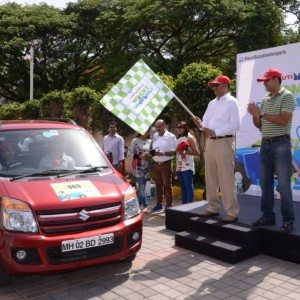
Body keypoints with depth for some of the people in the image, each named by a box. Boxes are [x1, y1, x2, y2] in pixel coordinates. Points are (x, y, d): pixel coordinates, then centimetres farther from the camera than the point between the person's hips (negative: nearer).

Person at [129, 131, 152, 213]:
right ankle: (144, 205, -6)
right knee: (141, 186, -9)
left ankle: (139, 204, 17)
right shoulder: (135, 141, 0)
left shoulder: (150, 142, 9)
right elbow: (131, 153, -2)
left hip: (146, 166, 3)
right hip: (138, 166, -3)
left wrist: (149, 156, -8)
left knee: (141, 186, 7)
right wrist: (139, 156, -16)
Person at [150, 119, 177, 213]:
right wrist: (151, 153, -5)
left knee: (167, 185, -1)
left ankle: (168, 205, 5)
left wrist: (163, 153, -21)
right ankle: (159, 204, 21)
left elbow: (174, 152, -8)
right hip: (155, 164, 5)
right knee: (158, 185, 12)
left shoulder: (171, 137, -4)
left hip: (166, 164, -5)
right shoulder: (154, 136, 12)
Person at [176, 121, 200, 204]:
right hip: (179, 167, 7)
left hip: (187, 167, -7)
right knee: (183, 188, 9)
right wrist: (176, 167, 13)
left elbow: (197, 152, -8)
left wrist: (184, 152, -16)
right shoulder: (179, 139, 19)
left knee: (189, 187, -7)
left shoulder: (190, 138, -2)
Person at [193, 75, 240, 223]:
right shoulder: (212, 103, 20)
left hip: (224, 142, -7)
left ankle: (232, 212, 0)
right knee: (210, 177, 10)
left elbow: (235, 125, -13)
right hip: (210, 142, 8)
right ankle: (213, 207, 20)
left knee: (226, 179, -7)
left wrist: (215, 132, -18)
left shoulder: (231, 102, -3)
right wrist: (201, 124, -6)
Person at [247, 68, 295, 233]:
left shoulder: (287, 96, -4)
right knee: (265, 183, 10)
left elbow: (283, 120, -17)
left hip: (281, 145, -7)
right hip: (265, 145, 7)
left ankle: (288, 220, 4)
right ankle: (267, 216, 19)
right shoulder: (265, 99, 15)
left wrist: (261, 113, -14)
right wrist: (254, 114, -2)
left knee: (283, 185, -4)